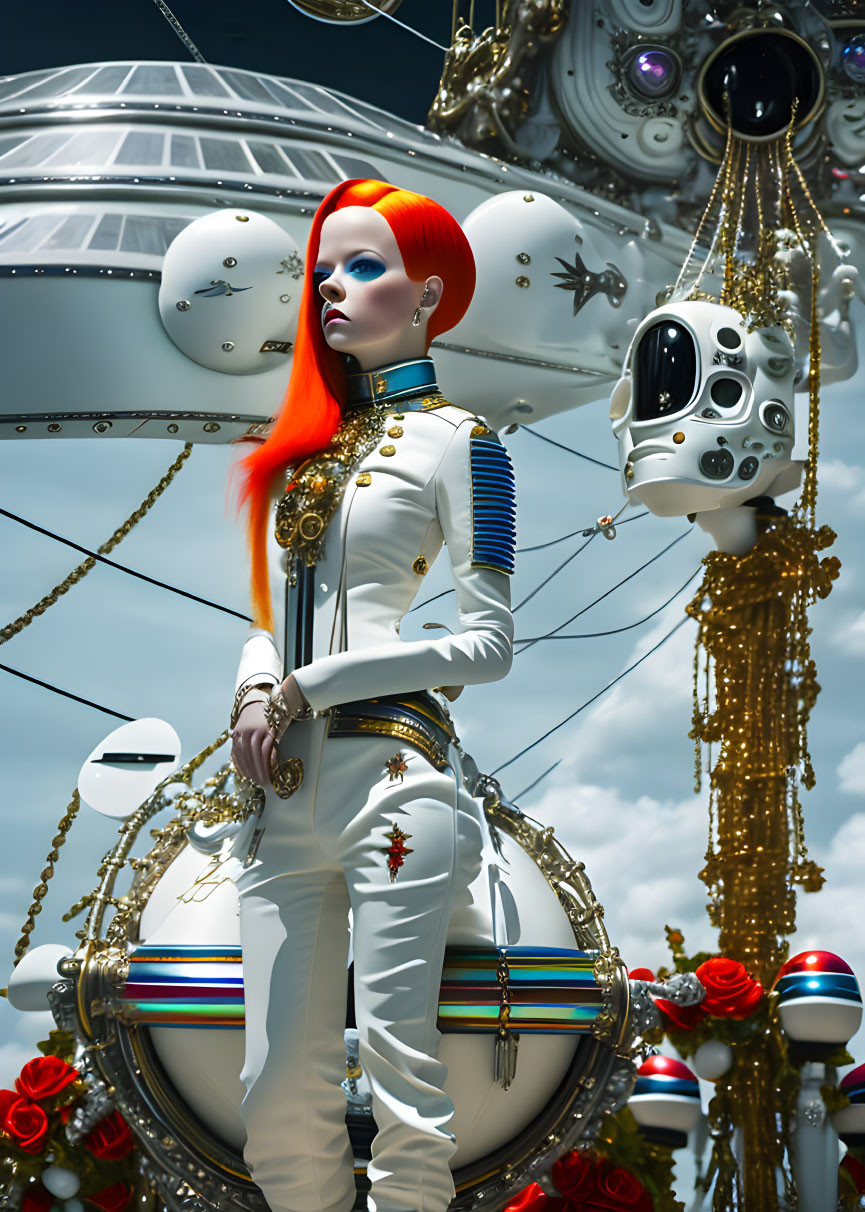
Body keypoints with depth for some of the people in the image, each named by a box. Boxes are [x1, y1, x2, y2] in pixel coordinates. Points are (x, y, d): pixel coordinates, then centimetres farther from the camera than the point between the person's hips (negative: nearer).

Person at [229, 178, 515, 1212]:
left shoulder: (454, 439, 2)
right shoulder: (304, 444, 21)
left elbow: (489, 643, -4)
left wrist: (309, 688, -8)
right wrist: (254, 692, 1)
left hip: (392, 773, -6)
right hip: (288, 790, 6)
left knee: (398, 1067, -7)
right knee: (279, 1097, 4)